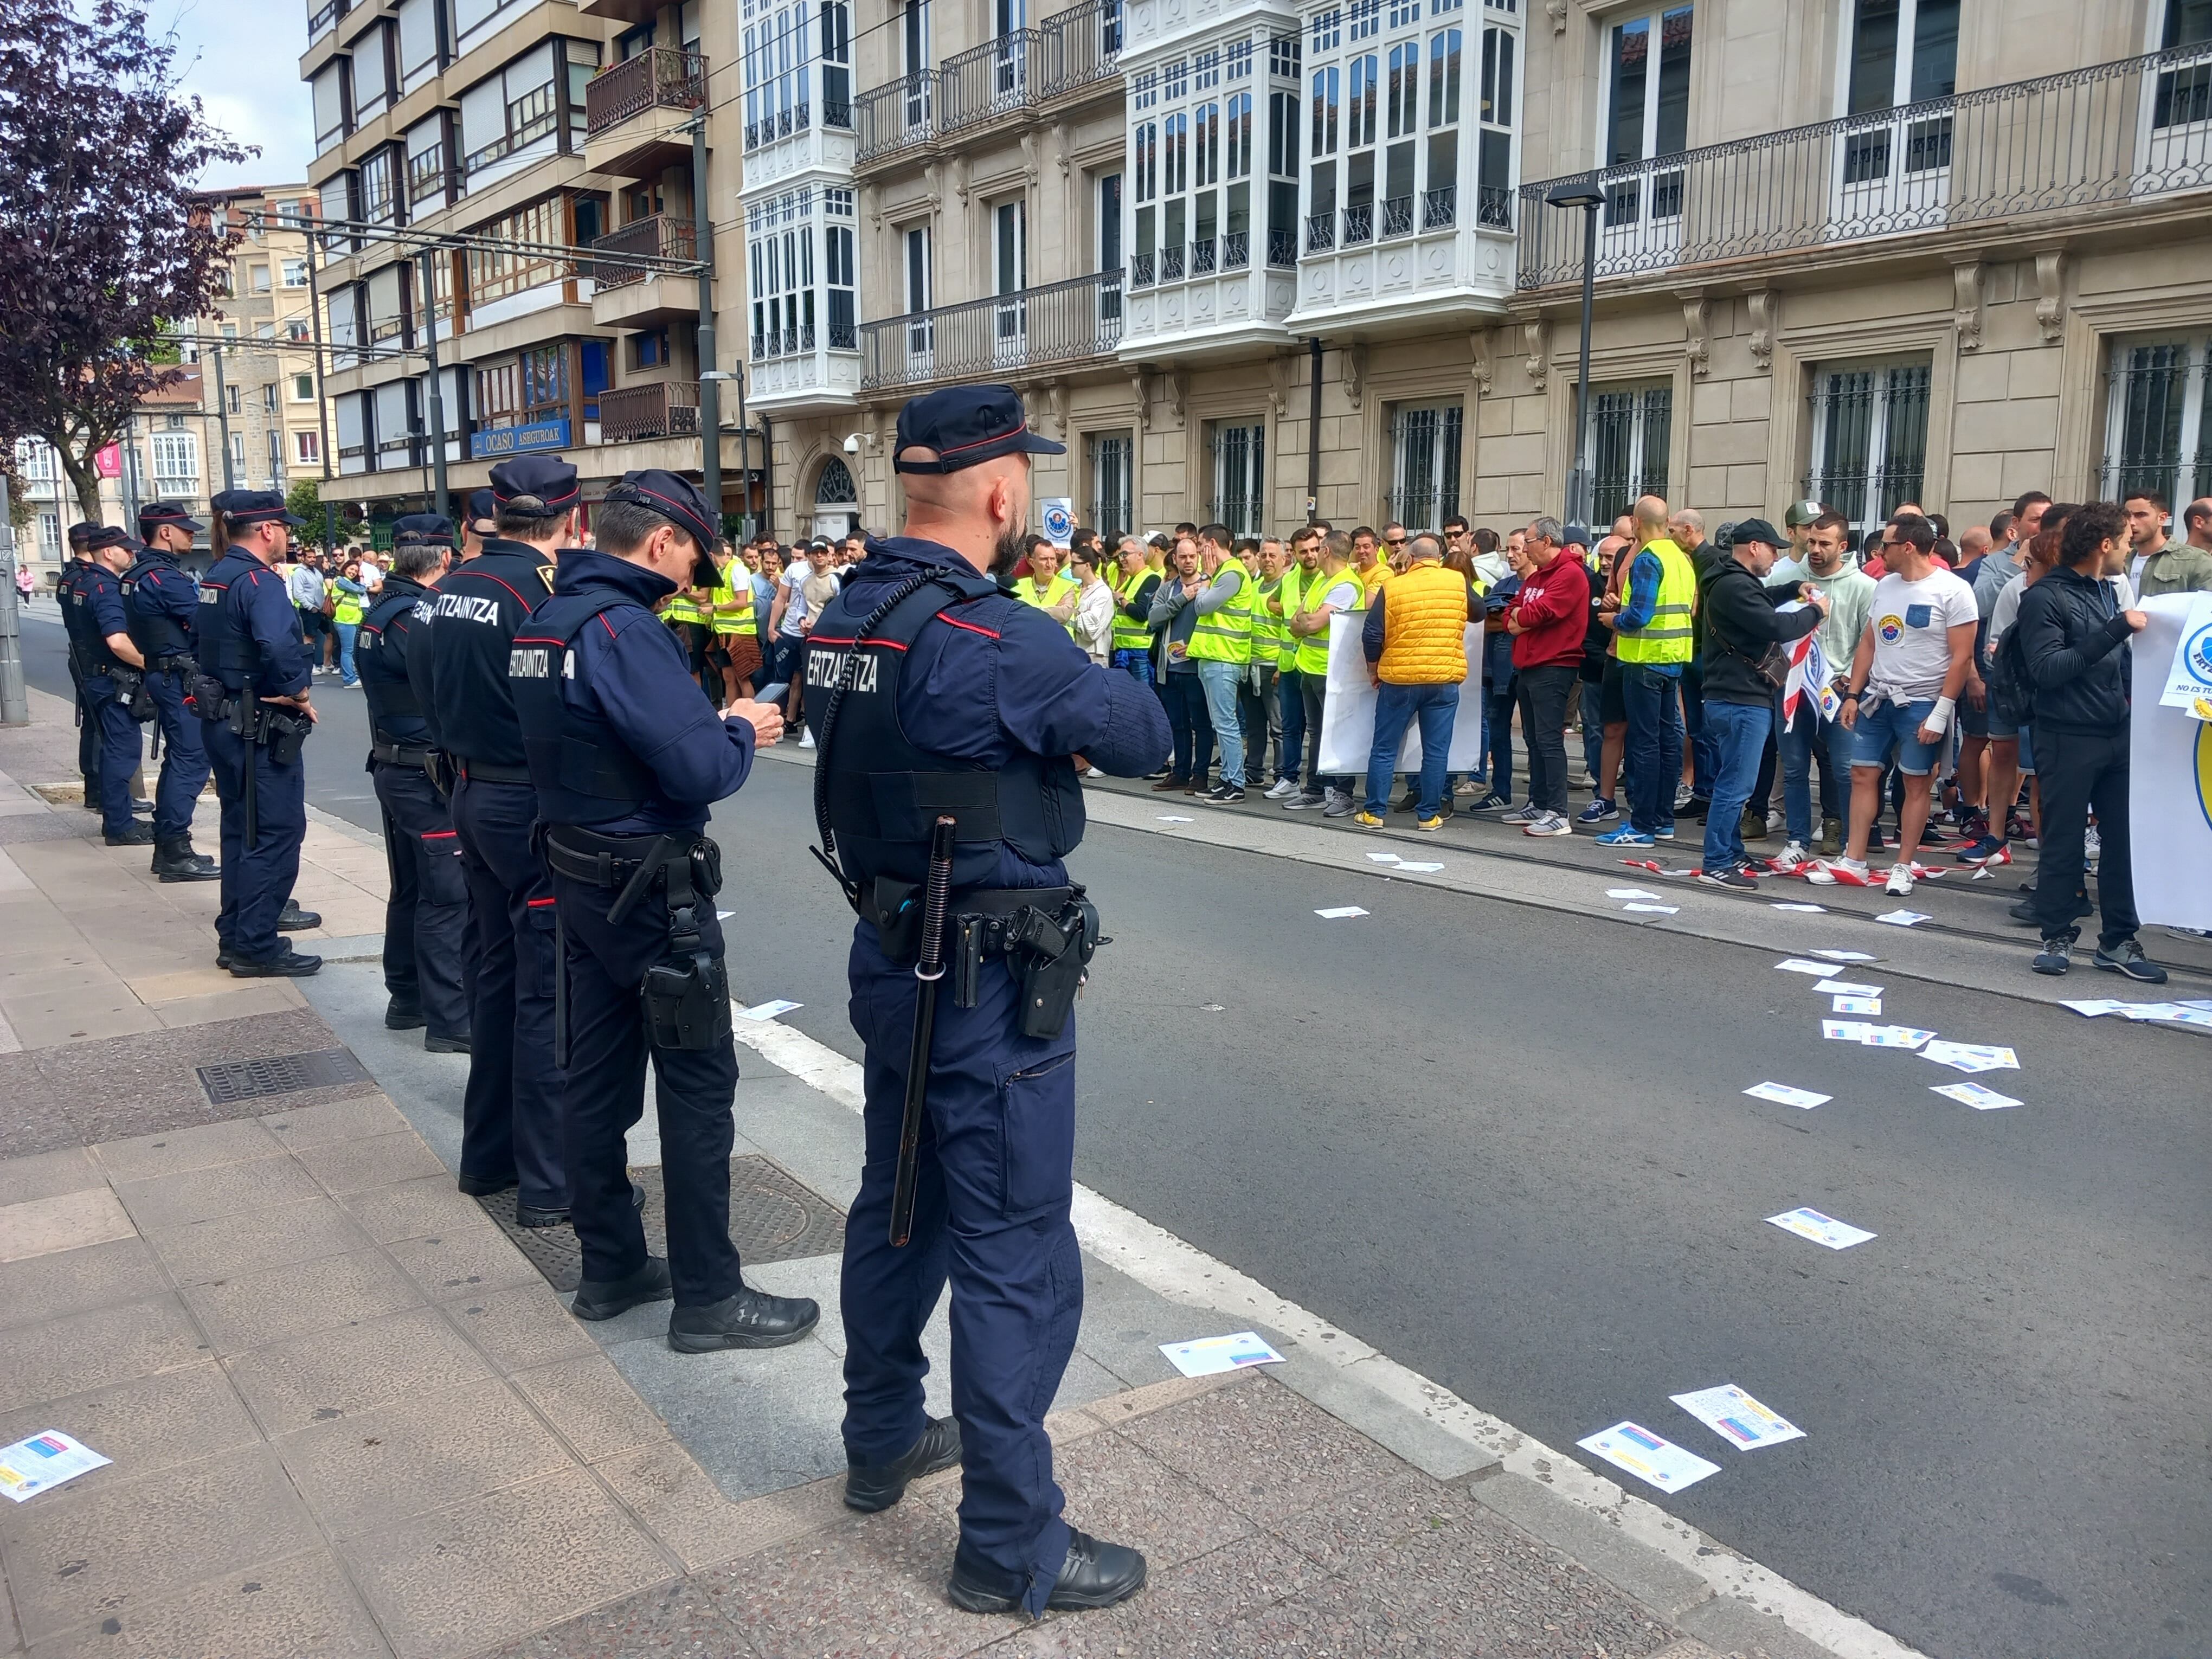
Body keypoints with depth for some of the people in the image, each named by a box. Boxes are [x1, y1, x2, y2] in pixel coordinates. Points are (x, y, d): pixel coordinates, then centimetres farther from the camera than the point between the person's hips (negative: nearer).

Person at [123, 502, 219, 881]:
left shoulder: (137, 576, 14)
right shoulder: (165, 577, -17)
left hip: (162, 675, 10)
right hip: (180, 677, -10)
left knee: (178, 759, 16)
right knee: (190, 761, -8)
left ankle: (166, 847, 22)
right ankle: (176, 853, -8)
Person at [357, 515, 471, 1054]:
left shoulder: (378, 611, 10)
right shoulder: (420, 619, -19)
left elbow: (405, 686, 10)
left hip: (393, 767, 10)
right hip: (430, 773, -10)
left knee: (410, 888, 18)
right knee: (448, 897, -5)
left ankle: (407, 999, 28)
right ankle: (449, 1020, -1)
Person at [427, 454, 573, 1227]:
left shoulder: (452, 586, 8)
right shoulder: (548, 588, -17)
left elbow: (440, 699, 15)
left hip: (474, 796, 9)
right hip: (536, 808, -8)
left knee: (497, 975, 18)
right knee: (548, 993, -1)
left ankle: (488, 1155, 29)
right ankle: (549, 1181, 8)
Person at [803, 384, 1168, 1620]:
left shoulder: (846, 618, 3)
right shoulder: (998, 640, -23)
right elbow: (1146, 738, -14)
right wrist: (1089, 675, 5)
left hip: (889, 952, 9)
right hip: (991, 984, -9)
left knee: (898, 1205, 23)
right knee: (1017, 1262, 3)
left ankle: (884, 1441, 41)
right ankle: (1012, 1551, 16)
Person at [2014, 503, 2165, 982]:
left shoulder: (2106, 592, 15)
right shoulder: (2044, 597, -8)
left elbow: (2116, 662, 20)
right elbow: (2046, 670, -19)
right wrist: (2116, 630, -22)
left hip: (2118, 737, 7)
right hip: (2069, 740, -7)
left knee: (2123, 840, 7)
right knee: (2063, 842, 2)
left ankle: (2118, 941, 15)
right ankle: (2057, 937, 13)